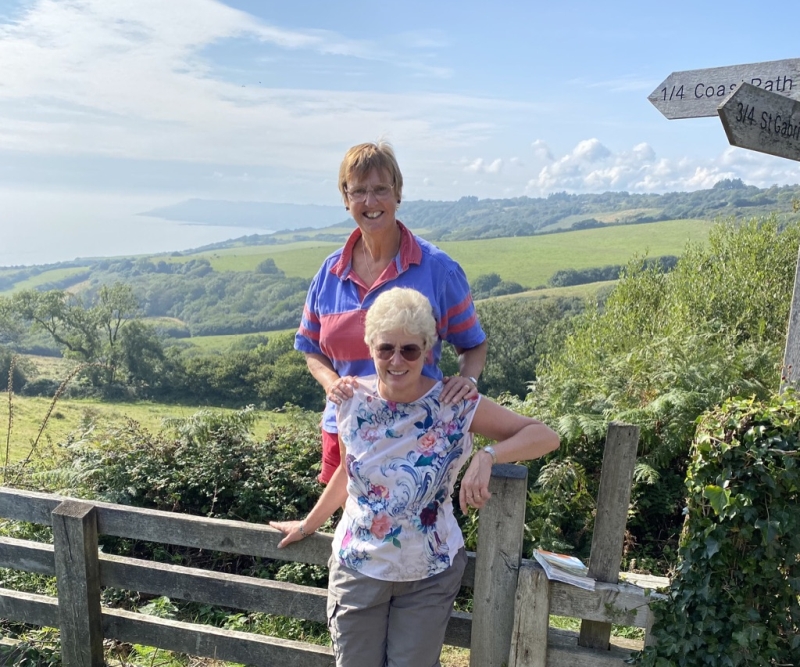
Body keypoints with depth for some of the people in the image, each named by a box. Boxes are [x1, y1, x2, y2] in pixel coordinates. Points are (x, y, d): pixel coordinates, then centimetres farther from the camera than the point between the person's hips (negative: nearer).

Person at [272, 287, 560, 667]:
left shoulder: (456, 405, -18)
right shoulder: (352, 401, -10)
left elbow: (545, 436, -17)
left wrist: (487, 456, -34)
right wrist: (309, 525, 18)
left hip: (430, 575, -2)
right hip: (357, 567, 2)